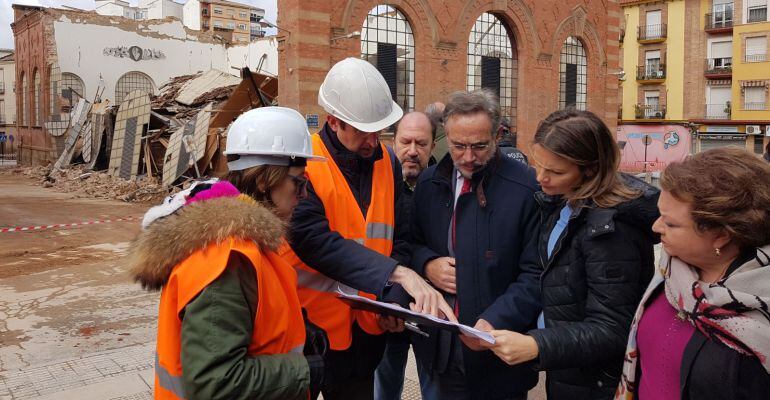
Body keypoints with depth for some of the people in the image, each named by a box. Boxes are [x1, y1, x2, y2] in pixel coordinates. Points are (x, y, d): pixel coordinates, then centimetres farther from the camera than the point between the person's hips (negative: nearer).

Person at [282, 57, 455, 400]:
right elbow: (315, 240, -28)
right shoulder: (303, 164, -16)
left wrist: (394, 298, -10)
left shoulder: (386, 162, 1)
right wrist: (397, 273, -32)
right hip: (307, 325, -4)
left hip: (366, 327, 5)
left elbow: (398, 238, 5)